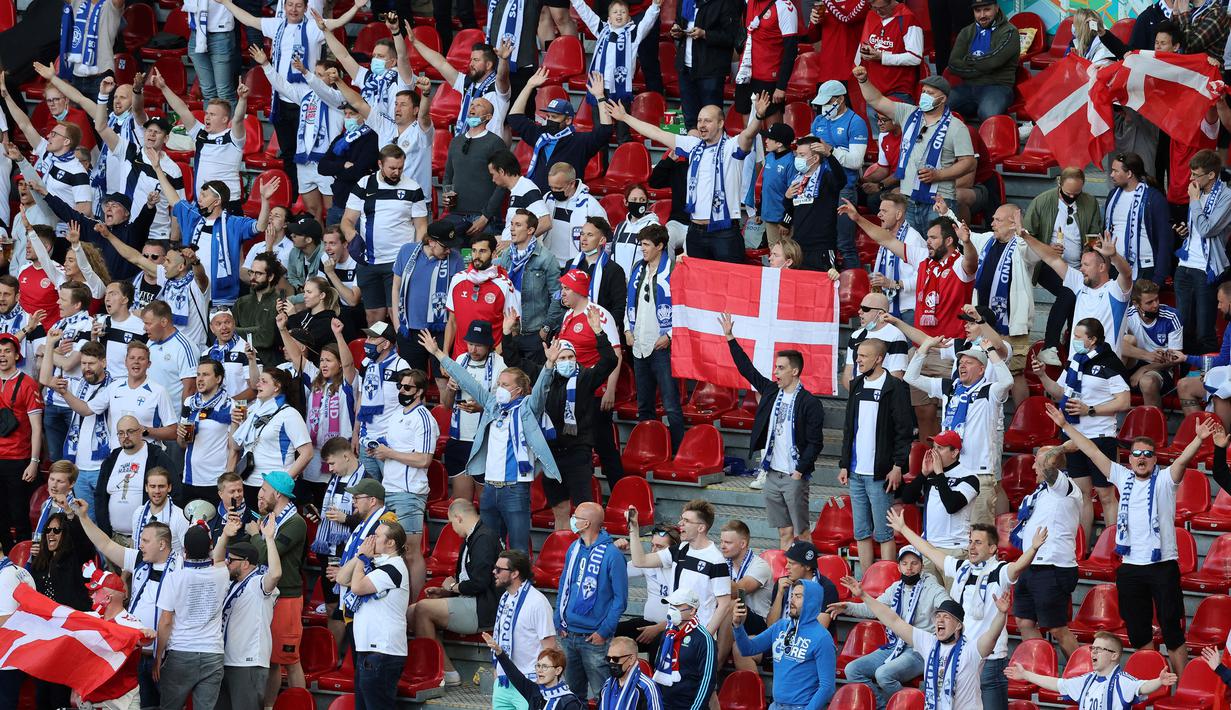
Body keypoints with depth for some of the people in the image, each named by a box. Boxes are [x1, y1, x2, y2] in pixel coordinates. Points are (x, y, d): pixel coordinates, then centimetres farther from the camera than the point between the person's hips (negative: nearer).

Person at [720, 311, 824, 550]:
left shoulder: (809, 403, -10)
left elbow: (815, 443, -11)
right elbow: (747, 369, 14)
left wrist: (799, 472, -15)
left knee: (800, 532, -4)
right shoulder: (771, 392, 9)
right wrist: (730, 338, 11)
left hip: (794, 476, -6)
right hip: (772, 474, 6)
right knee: (784, 532, 9)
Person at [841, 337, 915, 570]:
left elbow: (904, 429, -10)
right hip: (856, 472, 7)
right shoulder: (857, 385, 13)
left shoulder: (894, 387, -8)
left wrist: (898, 466, -15)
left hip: (880, 473, -7)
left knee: (883, 534, -5)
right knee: (862, 533, 10)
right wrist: (844, 465, 13)